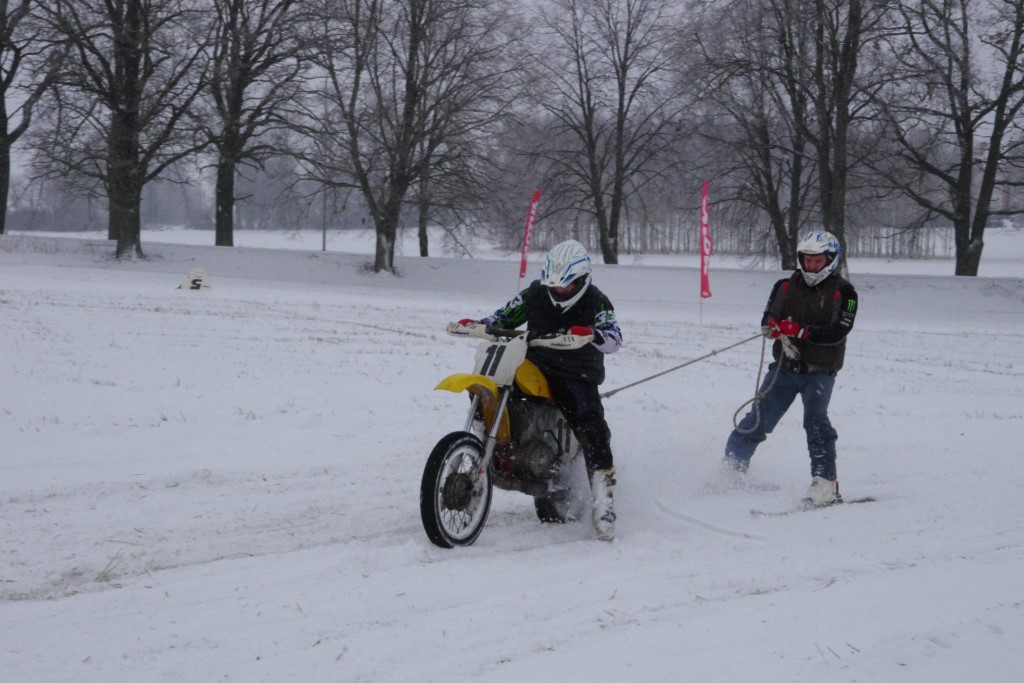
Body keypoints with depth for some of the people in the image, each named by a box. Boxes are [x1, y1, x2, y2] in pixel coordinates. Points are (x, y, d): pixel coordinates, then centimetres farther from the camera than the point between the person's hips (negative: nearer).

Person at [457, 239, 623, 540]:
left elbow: (615, 339, -20)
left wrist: (592, 334, -42)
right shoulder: (535, 294, 4)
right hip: (536, 369, 4)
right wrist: (477, 324, -6)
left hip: (578, 378, -4)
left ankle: (604, 506, -22)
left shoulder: (596, 302, -7)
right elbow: (505, 317, 13)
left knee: (593, 431, -23)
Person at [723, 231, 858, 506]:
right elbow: (767, 320, 1)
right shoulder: (786, 286, 6)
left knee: (815, 419, -22)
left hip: (820, 371, -3)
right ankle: (730, 470, 12)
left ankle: (825, 483, -22)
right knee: (758, 420, -1)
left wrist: (800, 331, -25)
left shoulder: (843, 292, -4)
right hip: (785, 367, 3)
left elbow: (838, 332, -14)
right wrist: (775, 326, -24)